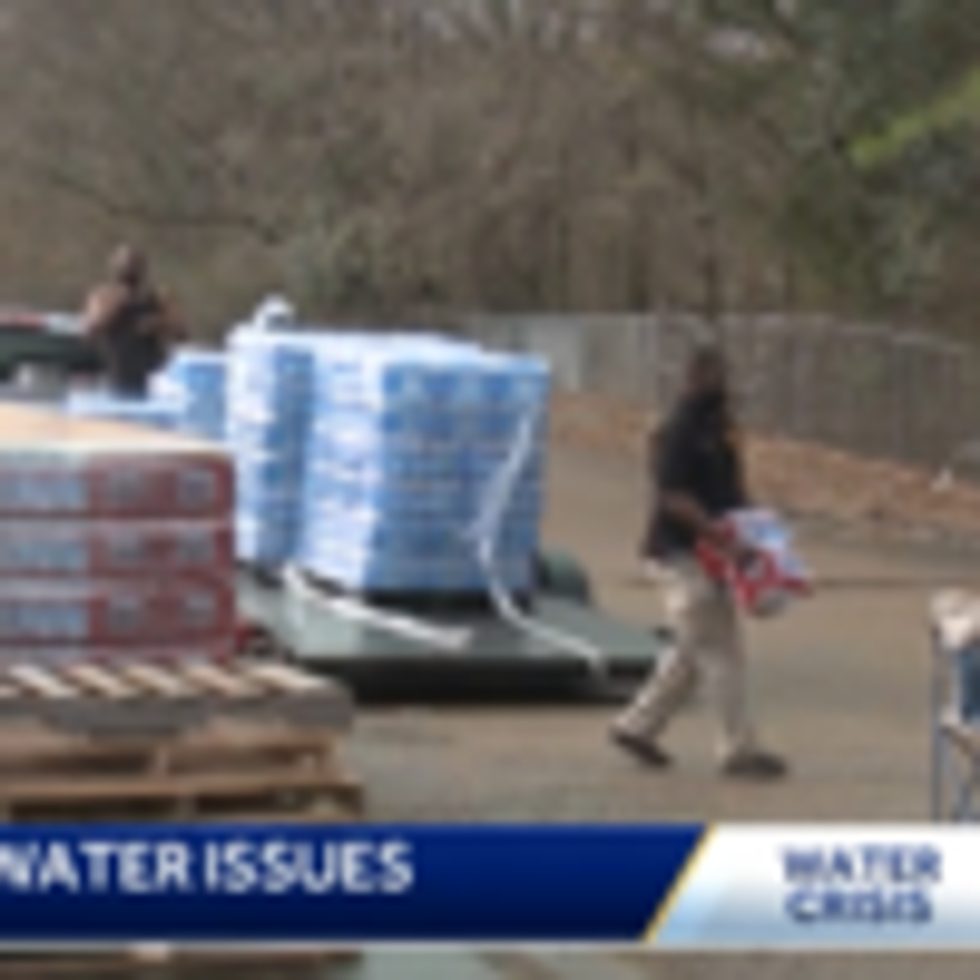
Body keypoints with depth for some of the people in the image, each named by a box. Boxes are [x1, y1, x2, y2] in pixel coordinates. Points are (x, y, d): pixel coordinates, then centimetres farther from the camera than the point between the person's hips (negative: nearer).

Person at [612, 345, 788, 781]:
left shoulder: (721, 427, 13)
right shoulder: (678, 433, -16)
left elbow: (732, 487, 23)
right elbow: (673, 497, -24)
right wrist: (721, 534, -30)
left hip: (711, 554, 10)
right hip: (681, 553, -10)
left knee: (690, 653, 15)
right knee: (722, 655, -7)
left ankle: (637, 726, 25)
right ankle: (738, 750, -2)